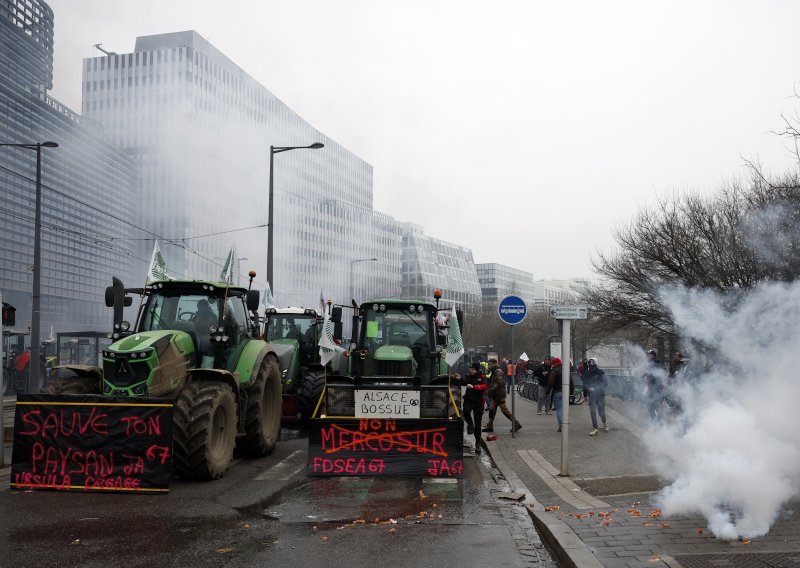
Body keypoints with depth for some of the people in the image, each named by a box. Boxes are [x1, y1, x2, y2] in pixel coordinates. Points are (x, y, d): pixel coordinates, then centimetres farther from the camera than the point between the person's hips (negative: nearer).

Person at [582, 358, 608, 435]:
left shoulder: (601, 372, -3)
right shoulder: (587, 373, 3)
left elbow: (605, 383, 0)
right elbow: (584, 384, 5)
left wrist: (597, 388, -13)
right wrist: (589, 388, -14)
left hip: (600, 395, -2)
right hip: (592, 396, 2)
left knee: (601, 412, 3)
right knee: (593, 412, -3)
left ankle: (605, 422, 35)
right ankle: (595, 429, 5)